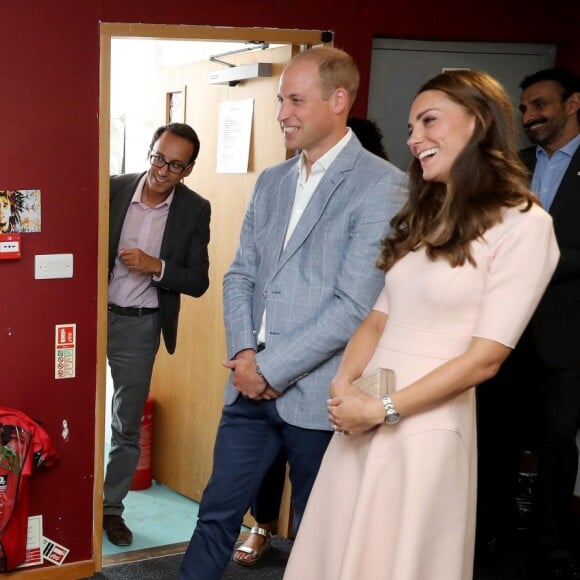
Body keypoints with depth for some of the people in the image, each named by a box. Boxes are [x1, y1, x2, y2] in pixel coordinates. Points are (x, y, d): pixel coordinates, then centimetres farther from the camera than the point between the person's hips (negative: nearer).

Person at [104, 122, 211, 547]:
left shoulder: (195, 210, -5)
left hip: (139, 325, 0)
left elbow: (198, 282, -4)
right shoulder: (113, 189, -5)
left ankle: (111, 507, 25)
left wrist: (156, 266, -20)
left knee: (127, 424, 10)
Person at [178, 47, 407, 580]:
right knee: (217, 514, 13)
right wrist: (243, 352, -5)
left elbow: (356, 306, -17)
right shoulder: (270, 182, 12)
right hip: (252, 387, 6)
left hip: (317, 393, -5)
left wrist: (272, 369, -14)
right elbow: (240, 274, 13)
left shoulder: (381, 185, -12)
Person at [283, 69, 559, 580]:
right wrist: (343, 386, -6)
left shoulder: (521, 225, -11)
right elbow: (380, 317, 11)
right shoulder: (422, 217, 14)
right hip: (362, 422, 7)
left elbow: (485, 357, -15)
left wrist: (383, 409, -13)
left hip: (425, 427, -6)